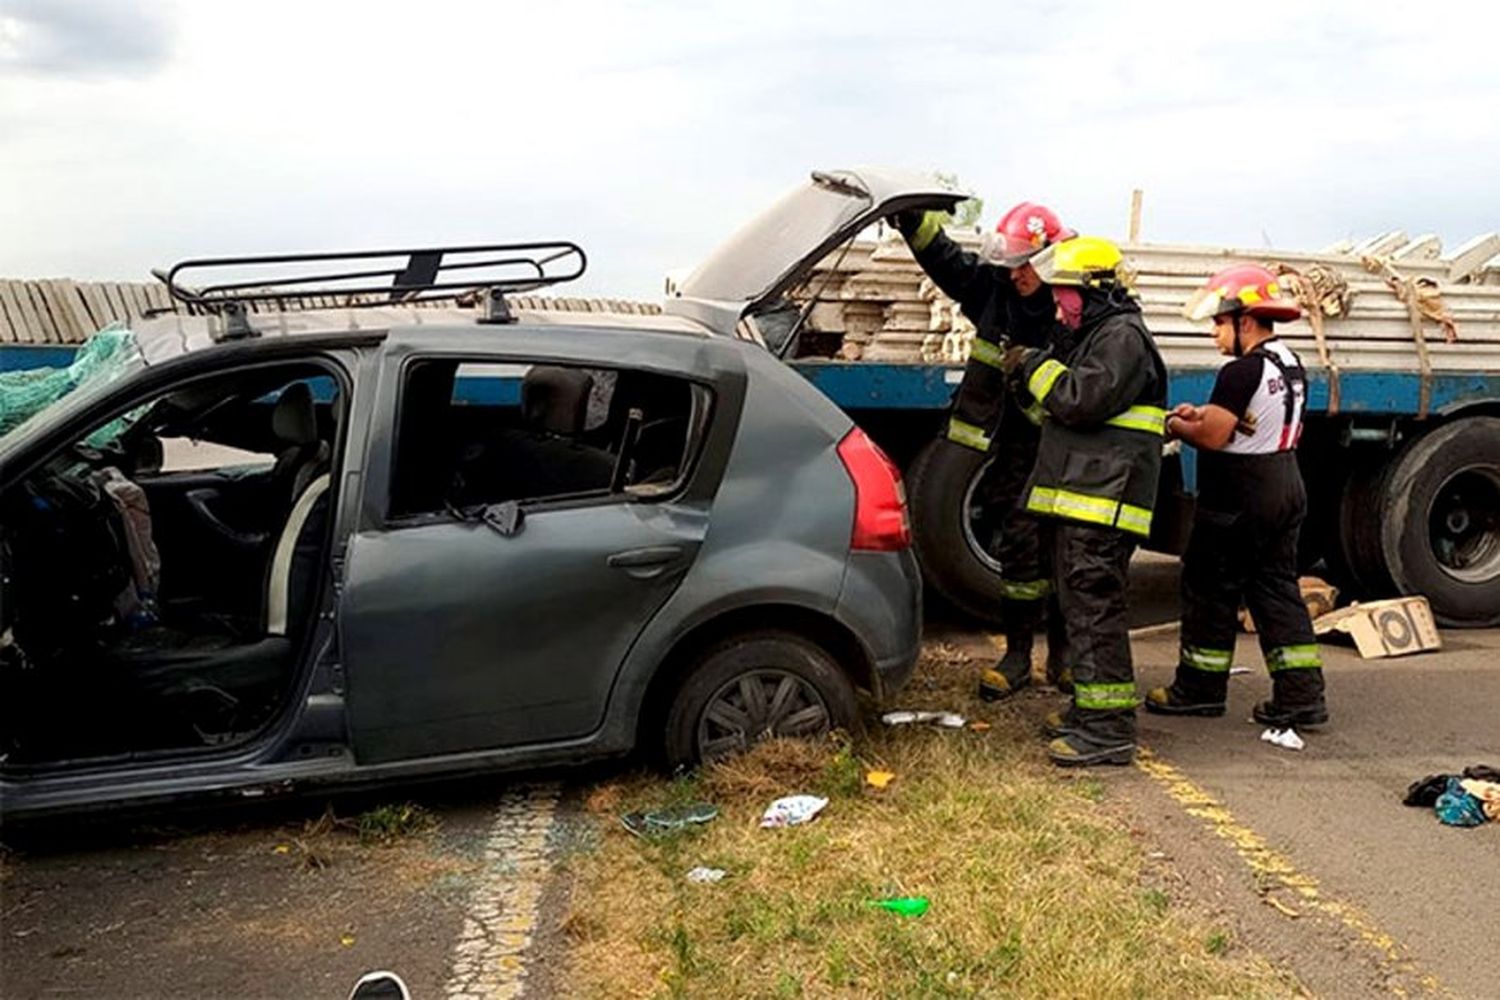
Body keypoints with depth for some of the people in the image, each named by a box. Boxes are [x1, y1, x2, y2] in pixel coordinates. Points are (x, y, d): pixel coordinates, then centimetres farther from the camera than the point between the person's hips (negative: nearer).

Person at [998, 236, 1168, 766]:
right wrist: (1027, 370, 13)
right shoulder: (1091, 336, 23)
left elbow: (1081, 400, -21)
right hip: (1077, 499, 11)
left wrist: (1035, 364, -8)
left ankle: (1108, 730, -9)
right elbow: (1063, 408, 26)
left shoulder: (1123, 336, -11)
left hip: (1103, 501, -11)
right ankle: (1091, 707, 28)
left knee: (1094, 608, -11)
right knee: (1079, 604, 17)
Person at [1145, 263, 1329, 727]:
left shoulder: (1242, 372, -20)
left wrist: (1174, 425, -3)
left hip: (1237, 497, -9)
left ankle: (1199, 689, 16)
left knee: (1211, 590, 5)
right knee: (1277, 590, 11)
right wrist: (1202, 414, 10)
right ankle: (1301, 696, 10)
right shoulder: (1291, 365, 11)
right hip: (1285, 489, 9)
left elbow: (1212, 436, -21)